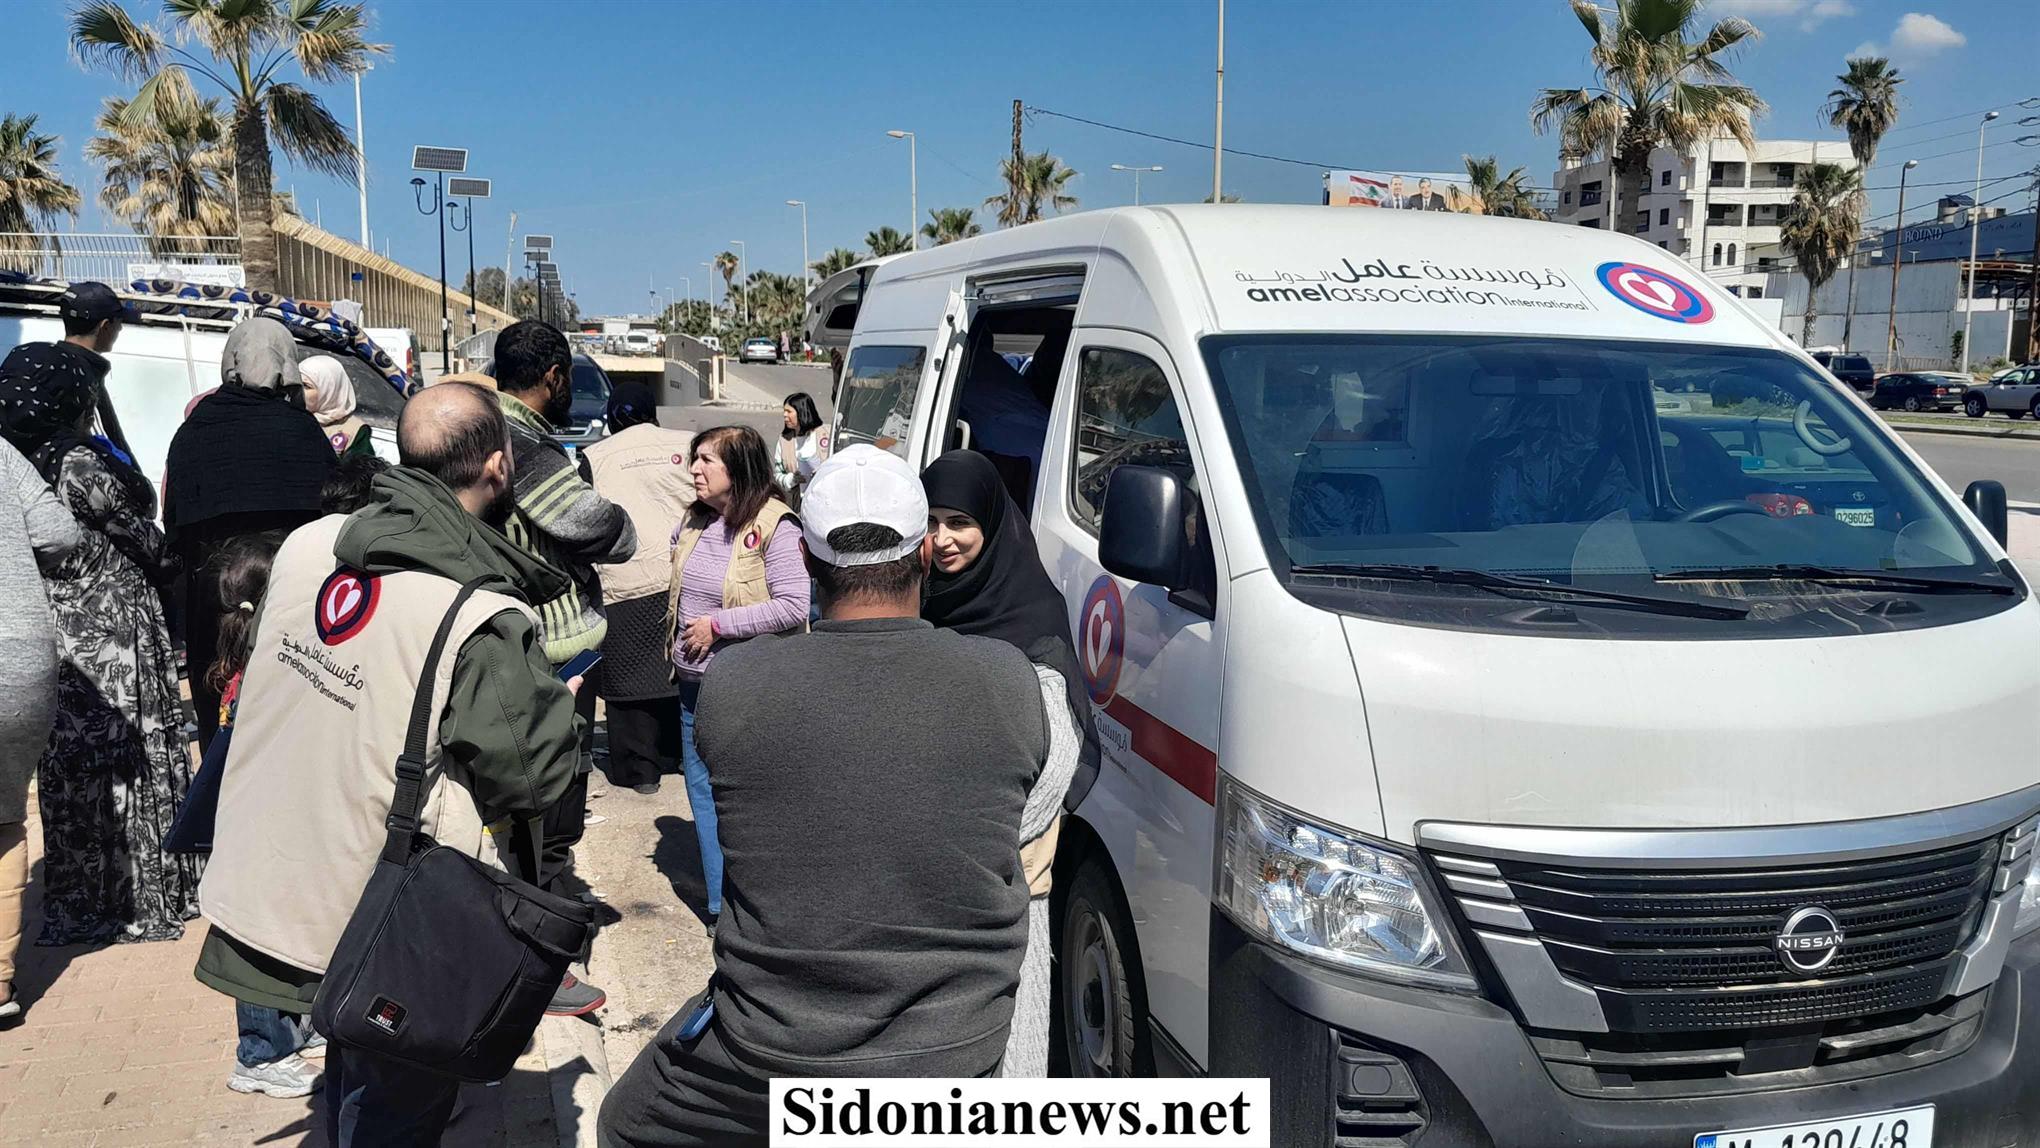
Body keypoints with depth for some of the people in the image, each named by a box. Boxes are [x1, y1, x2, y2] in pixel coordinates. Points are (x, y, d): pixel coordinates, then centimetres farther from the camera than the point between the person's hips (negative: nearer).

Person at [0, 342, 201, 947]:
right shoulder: (82, 463, -16)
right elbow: (144, 542, -8)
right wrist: (173, 561, 11)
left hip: (55, 640, 7)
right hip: (114, 640, -7)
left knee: (69, 768, 12)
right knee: (125, 762, 1)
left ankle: (73, 907, 21)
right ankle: (141, 903, 9)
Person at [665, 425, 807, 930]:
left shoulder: (773, 527, -16)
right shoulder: (692, 523, 6)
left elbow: (792, 607, -23)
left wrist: (717, 624, -19)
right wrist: (676, 640, 12)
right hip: (694, 680, 8)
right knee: (701, 786, 14)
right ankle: (721, 901, 27)